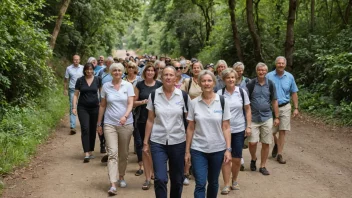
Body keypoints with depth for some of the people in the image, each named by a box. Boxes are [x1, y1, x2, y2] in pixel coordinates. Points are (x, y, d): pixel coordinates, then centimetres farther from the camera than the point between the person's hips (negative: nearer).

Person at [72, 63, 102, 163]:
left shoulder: (97, 80, 2)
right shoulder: (80, 80, 1)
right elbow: (76, 94, 4)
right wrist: (74, 107, -4)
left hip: (95, 108, 1)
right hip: (82, 108, -1)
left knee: (93, 130, 8)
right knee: (85, 129, -11)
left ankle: (91, 152, 21)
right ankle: (86, 154, -14)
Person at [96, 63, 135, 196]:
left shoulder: (128, 85, 1)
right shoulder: (106, 86, 4)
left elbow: (130, 104, -5)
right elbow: (102, 106, 10)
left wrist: (125, 116, -24)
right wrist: (99, 123, 11)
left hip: (126, 124, 1)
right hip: (109, 124, 0)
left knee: (124, 154, 11)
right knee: (112, 153, -10)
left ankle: (121, 177, 32)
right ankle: (113, 185, -14)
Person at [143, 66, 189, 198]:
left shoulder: (183, 96, -2)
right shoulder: (153, 95, 0)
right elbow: (150, 120, 5)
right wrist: (145, 142, 3)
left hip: (178, 142, 1)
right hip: (158, 142, 0)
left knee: (177, 179, 11)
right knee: (160, 179, -9)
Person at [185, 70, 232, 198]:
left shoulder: (222, 101, -3)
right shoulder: (194, 103, -2)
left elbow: (226, 127, -2)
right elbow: (190, 128, 2)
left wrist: (228, 149, -7)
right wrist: (187, 151, 1)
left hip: (218, 149, 1)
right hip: (198, 150, 0)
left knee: (213, 182, 14)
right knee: (200, 184, -6)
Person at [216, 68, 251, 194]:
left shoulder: (242, 92, -2)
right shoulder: (219, 93, -5)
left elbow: (247, 110, 5)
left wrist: (248, 126, -1)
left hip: (239, 129, 1)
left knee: (237, 159, 7)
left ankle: (234, 181, 29)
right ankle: (226, 185, 12)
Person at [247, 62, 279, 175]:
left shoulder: (270, 84, 2)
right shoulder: (251, 84, -3)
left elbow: (274, 101, 8)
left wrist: (277, 117, 5)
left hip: (267, 118, 2)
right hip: (253, 118, -1)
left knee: (266, 143, 4)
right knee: (252, 142, -6)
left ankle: (263, 166, 18)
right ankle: (253, 159, 24)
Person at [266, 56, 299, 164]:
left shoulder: (290, 77, 2)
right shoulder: (269, 76, -5)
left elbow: (294, 93, 8)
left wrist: (296, 108, 4)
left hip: (285, 107, 1)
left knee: (282, 131, 1)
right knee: (271, 131, 4)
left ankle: (279, 154, 9)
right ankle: (276, 144, 36)